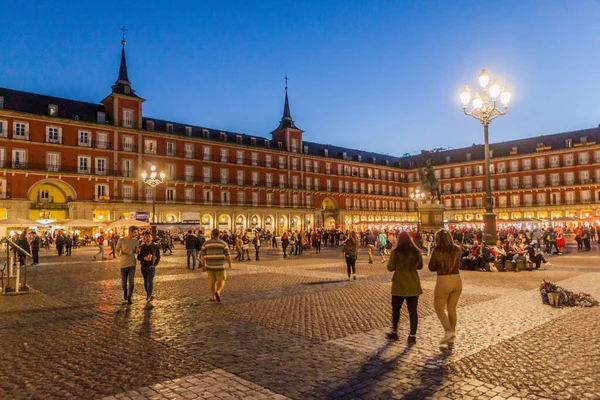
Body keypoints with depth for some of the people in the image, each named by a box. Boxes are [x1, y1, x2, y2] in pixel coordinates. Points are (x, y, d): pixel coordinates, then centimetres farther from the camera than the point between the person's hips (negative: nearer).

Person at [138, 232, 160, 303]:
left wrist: (155, 264, -7)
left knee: (150, 280, -18)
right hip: (143, 267, 3)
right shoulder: (141, 247, -2)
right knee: (146, 281, 12)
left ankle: (149, 296, -29)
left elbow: (158, 257, 6)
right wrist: (144, 258, -23)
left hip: (151, 267, -2)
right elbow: (138, 258, -3)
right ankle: (148, 294, 28)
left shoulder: (155, 246, -4)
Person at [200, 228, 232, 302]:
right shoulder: (223, 243, -6)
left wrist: (203, 265, 6)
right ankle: (218, 292, -14)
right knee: (221, 281, 11)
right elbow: (227, 255, -7)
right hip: (219, 266, -2)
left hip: (209, 265, 2)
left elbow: (202, 255, -2)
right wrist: (230, 263, 9)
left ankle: (213, 296, 24)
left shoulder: (206, 243, -1)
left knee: (211, 281, 20)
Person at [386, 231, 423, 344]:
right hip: (413, 285, 2)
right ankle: (412, 336, 4)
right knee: (413, 311, 5)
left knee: (396, 309, 15)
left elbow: (390, 268, -6)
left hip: (399, 285, -1)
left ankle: (394, 332, 25)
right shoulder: (417, 252, -2)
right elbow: (420, 266, 10)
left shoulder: (395, 252, -10)